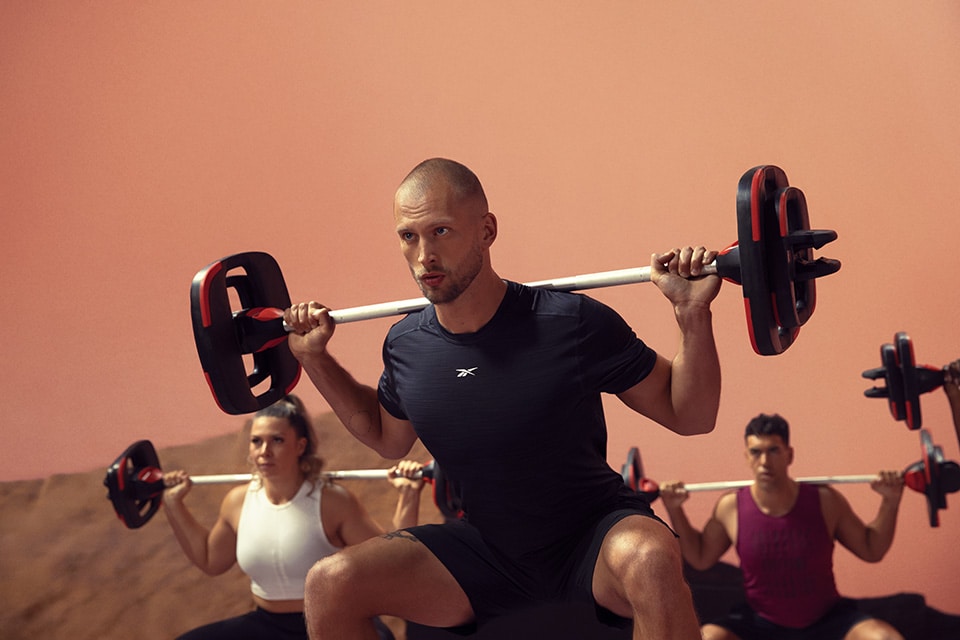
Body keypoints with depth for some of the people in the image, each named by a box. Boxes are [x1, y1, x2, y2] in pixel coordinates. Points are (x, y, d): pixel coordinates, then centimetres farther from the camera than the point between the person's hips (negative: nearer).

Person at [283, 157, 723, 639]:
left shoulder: (573, 324, -20)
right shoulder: (405, 346, -6)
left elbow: (690, 416, -10)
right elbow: (388, 438, 17)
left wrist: (693, 314, -25)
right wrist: (315, 359, 9)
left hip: (592, 541, -4)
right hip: (488, 552, 4)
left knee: (649, 558, -38)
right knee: (330, 584, -12)